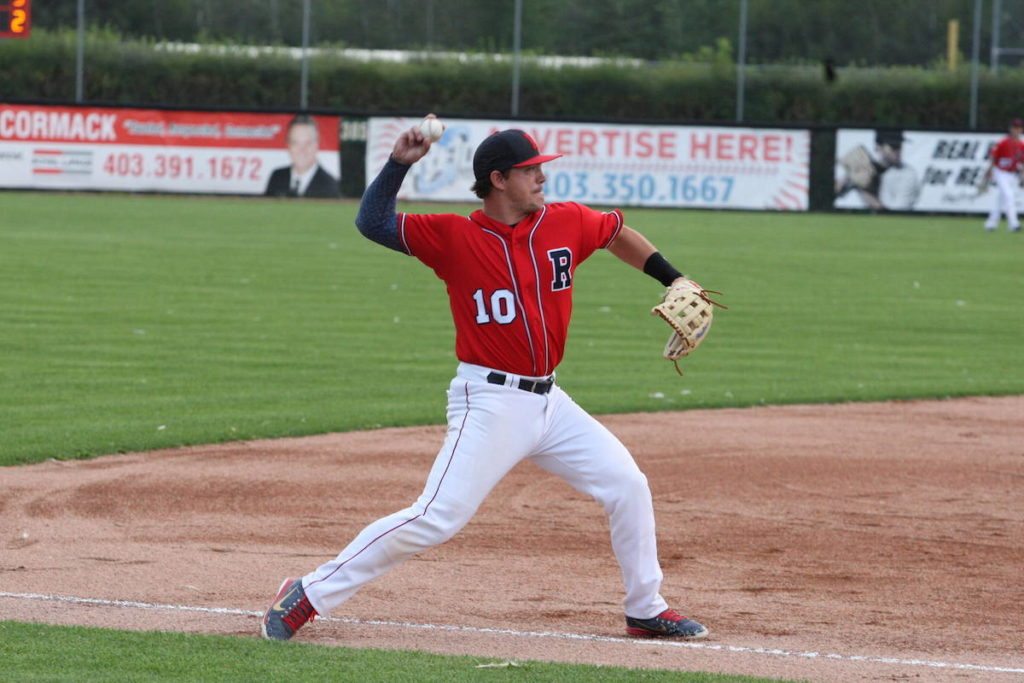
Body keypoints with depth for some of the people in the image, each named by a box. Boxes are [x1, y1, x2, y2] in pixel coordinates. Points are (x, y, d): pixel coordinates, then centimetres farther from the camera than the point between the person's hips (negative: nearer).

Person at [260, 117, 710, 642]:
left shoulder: (567, 223, 4)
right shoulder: (454, 236, -9)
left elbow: (619, 234, 23)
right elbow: (372, 223, -11)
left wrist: (675, 281, 19)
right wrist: (398, 163, -20)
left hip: (547, 399, 6)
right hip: (489, 399, -6)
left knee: (627, 485, 6)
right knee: (438, 517, -16)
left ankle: (646, 610, 23)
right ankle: (310, 594, -10)